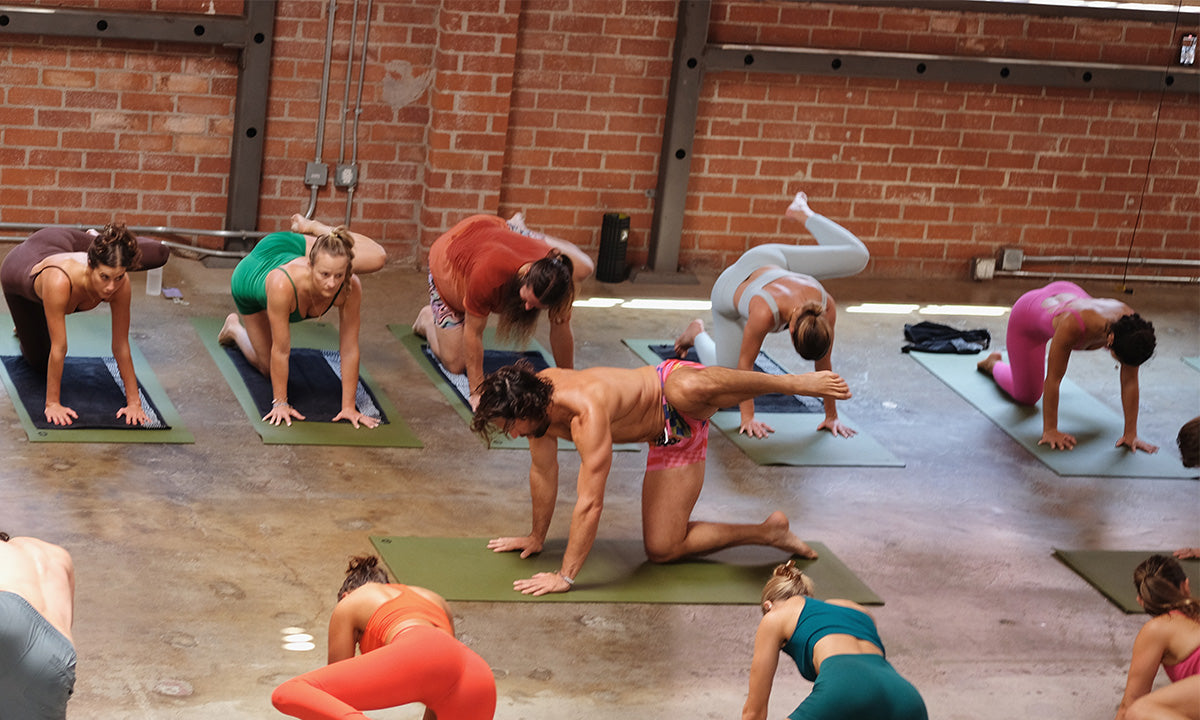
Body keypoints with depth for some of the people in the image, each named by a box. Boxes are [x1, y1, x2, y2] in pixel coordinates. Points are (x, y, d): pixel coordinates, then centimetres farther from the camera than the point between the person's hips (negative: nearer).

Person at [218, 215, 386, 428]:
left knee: (376, 259, 11)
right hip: (251, 279, -2)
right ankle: (235, 328, 40)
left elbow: (349, 350, -31)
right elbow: (280, 351, -39)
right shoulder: (283, 284, -50)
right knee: (269, 368, 9)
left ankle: (308, 227, 32)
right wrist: (280, 403, -31)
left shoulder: (350, 288, -40)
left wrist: (349, 407, -29)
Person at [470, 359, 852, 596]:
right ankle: (769, 532, 16)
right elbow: (543, 472, 4)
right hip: (668, 439, 8)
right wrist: (537, 537, 13)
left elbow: (591, 503, -39)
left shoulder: (588, 413, -39)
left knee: (691, 387, -46)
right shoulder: (536, 399, -13)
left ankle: (799, 382, -19)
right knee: (662, 549, 0)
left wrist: (565, 576, -35)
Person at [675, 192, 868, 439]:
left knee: (857, 256, 4)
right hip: (731, 291, -3)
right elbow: (745, 363, -33)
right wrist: (747, 418, -28)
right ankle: (698, 333, 35)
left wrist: (831, 416, -15)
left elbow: (824, 363, -22)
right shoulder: (764, 312, -47)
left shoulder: (827, 307, -34)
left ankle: (802, 214, 28)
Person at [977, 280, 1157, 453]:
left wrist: (1131, 433, -29)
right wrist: (1049, 431, -36)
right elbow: (1053, 380, -39)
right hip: (1027, 312, -4)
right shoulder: (1073, 326, -50)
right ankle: (993, 364, 39)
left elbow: (1130, 381, -29)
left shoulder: (1130, 324, -36)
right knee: (1026, 396, 9)